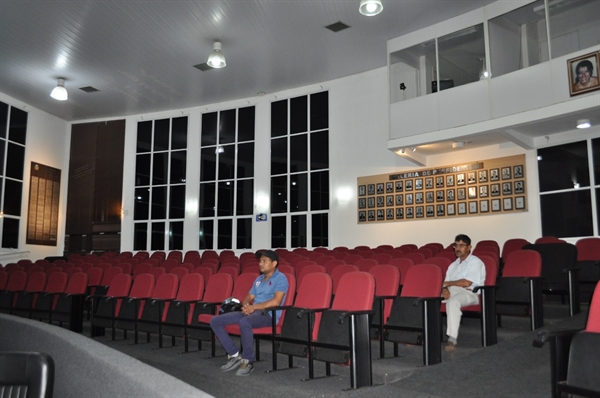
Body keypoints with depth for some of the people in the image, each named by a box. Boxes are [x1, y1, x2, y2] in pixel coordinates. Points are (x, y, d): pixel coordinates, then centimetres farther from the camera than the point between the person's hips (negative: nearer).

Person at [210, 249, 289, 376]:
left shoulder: (280, 278, -4)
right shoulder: (259, 279, 22)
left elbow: (276, 301, -17)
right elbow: (249, 297, 21)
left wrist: (254, 307, -16)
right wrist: (246, 305, -4)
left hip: (269, 314, -8)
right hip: (251, 312, 9)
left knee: (244, 322, -41)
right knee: (215, 321, -4)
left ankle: (247, 361, -21)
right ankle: (234, 355, -2)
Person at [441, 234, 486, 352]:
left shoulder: (475, 262, 4)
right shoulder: (453, 265, 27)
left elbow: (467, 283, -10)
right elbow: (446, 283, 16)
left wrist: (448, 283, 1)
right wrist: (445, 288, -9)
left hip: (470, 293, -7)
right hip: (452, 292, 7)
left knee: (453, 301, -39)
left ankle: (452, 339, -43)